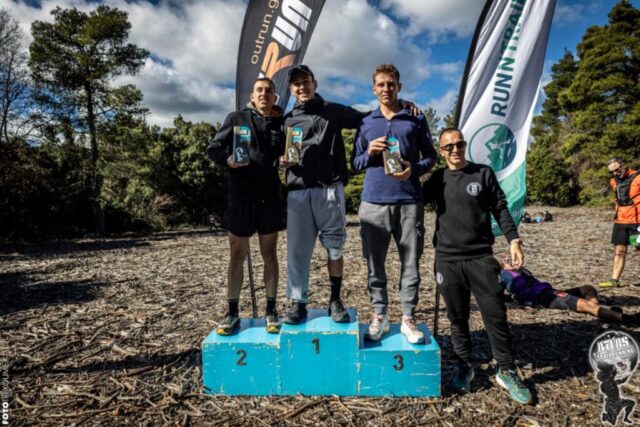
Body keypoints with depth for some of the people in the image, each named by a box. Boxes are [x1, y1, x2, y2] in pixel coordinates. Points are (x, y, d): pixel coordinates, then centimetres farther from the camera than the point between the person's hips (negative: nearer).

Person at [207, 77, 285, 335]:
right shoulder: (237, 118, 3)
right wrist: (228, 159, -20)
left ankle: (271, 311, 18)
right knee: (237, 256, 5)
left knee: (269, 254, 8)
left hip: (270, 199, 2)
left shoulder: (280, 124, 9)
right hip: (241, 198, -2)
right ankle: (232, 314, 16)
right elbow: (213, 148, 1)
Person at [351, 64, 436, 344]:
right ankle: (379, 316, 18)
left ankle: (408, 318, 16)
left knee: (410, 262, 3)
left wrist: (415, 169, -9)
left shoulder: (416, 120, 11)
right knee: (374, 263, 5)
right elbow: (355, 163, 14)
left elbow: (431, 156, 12)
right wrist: (370, 153, -7)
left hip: (409, 201, -1)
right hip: (374, 202, 1)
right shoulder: (366, 123, 14)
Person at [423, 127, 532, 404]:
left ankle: (507, 371, 17)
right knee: (457, 318, 10)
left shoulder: (483, 173, 5)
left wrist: (513, 240, -5)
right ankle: (464, 365, 27)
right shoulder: (437, 180, 9)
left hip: (481, 257, -1)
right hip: (447, 260, 1)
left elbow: (500, 209, 5)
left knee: (495, 315, 1)